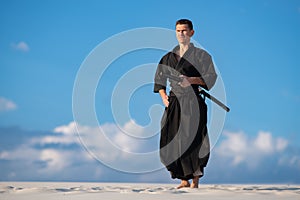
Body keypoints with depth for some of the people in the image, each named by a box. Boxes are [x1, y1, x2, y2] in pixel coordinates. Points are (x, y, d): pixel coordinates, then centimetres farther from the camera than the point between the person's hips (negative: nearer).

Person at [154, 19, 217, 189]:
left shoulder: (201, 55, 3)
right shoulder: (169, 57, 15)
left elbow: (211, 77, -4)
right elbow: (159, 79, 19)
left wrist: (192, 80, -18)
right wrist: (163, 95, 2)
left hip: (193, 102, -4)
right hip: (173, 103, 4)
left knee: (192, 141, -11)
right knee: (171, 141, -1)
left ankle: (196, 180, -1)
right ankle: (184, 180, 10)